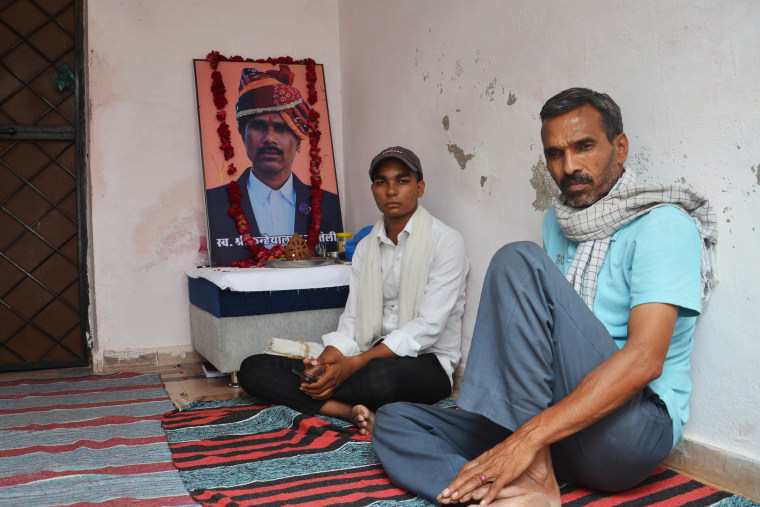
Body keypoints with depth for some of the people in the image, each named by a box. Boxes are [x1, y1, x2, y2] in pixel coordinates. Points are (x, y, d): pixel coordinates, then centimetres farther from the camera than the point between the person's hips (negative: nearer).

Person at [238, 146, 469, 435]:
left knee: (382, 376, -44)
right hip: (370, 358, 6)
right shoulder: (365, 247, 14)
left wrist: (355, 363, -23)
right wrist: (326, 360, -15)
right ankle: (353, 411, -23)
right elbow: (352, 321, 8)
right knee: (253, 368, -8)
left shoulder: (445, 242, -5)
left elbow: (428, 327, -15)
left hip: (426, 362, -6)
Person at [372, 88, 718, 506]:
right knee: (394, 423, -5)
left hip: (637, 426, -7)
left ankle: (535, 473, -26)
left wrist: (528, 437, -29)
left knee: (519, 263, -25)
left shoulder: (663, 224, -9)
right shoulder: (558, 222, 15)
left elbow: (645, 358, -22)